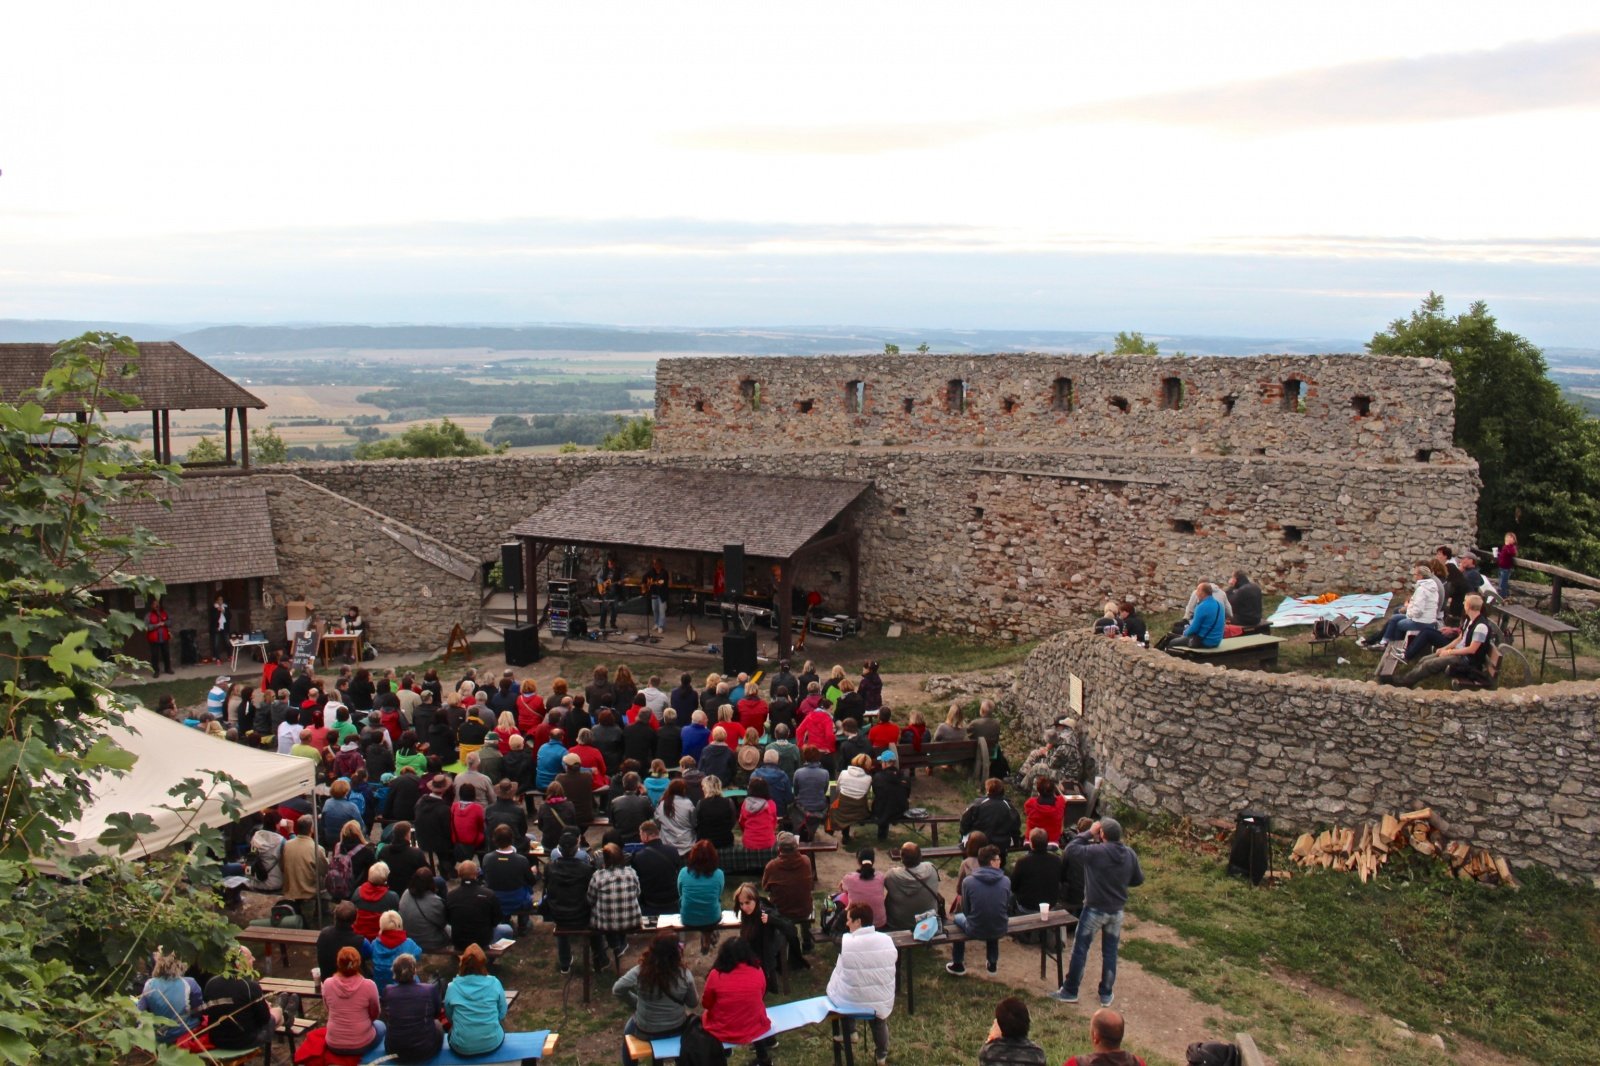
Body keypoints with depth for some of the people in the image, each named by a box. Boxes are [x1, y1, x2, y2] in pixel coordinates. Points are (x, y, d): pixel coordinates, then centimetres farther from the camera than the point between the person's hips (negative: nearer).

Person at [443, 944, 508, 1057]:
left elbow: (449, 1016, 7)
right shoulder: (494, 983, -9)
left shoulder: (453, 987, -8)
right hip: (493, 1044, 0)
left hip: (462, 1048, 0)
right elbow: (502, 1014, 3)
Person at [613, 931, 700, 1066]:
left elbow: (616, 990, -8)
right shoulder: (684, 974, -21)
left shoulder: (640, 972, -23)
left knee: (628, 1030, 34)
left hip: (646, 1032, -1)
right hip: (677, 1029, 1)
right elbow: (693, 1003, -8)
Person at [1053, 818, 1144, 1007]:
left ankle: (1070, 991, 15)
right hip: (1117, 911, 5)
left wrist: (1089, 833, -7)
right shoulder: (1130, 854, -5)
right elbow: (1138, 880, 7)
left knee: (1080, 950, 8)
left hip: (1095, 909, -5)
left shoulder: (1096, 851, -22)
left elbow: (1070, 849, -13)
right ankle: (1106, 994, 25)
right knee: (1110, 952, 16)